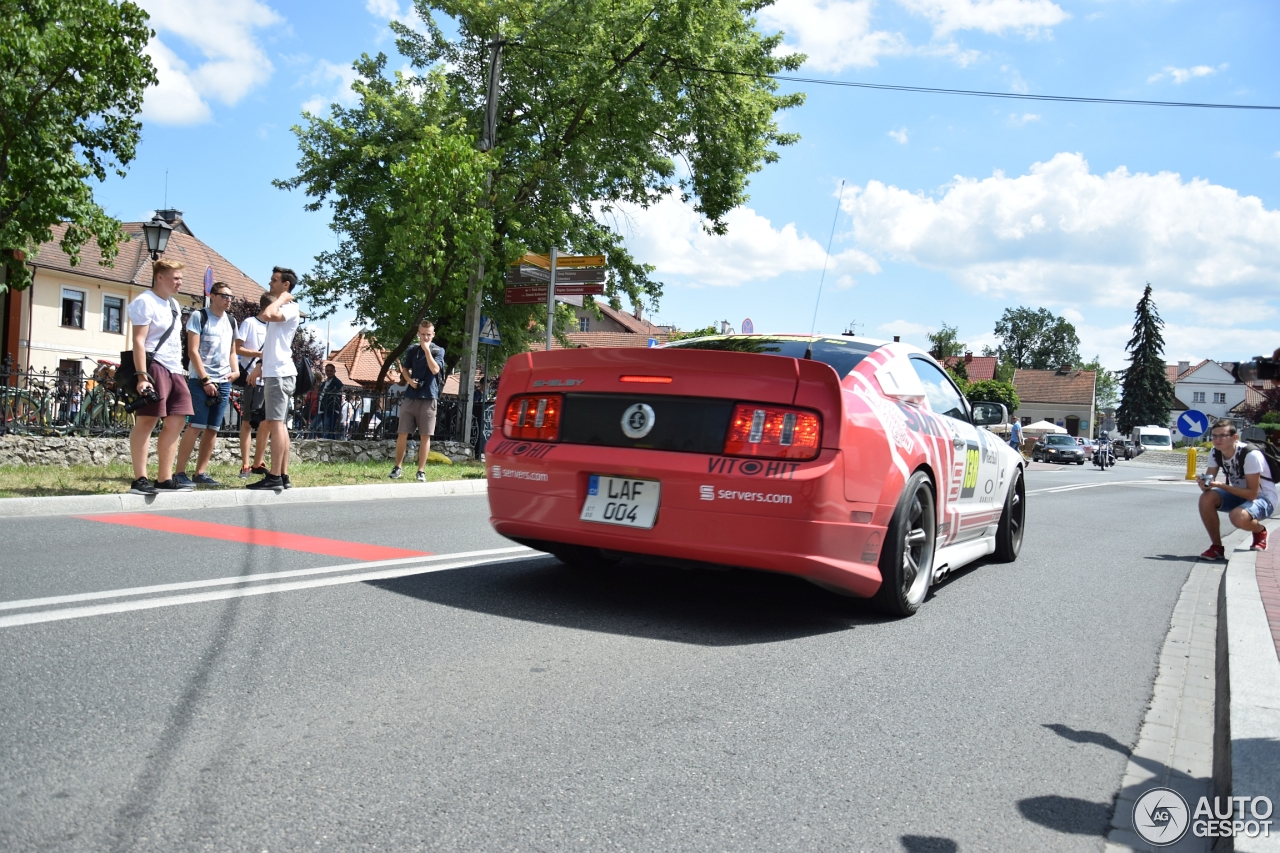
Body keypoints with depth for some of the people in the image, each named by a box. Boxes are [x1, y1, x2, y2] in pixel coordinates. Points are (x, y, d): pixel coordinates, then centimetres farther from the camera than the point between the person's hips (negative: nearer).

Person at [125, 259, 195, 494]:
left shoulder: (174, 304, 21)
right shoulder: (145, 302, -6)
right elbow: (138, 341, -14)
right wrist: (142, 375, -23)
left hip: (174, 369, 9)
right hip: (154, 366, -9)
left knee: (176, 422, 7)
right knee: (146, 421, -9)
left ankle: (164, 479, 12)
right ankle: (139, 480, -8)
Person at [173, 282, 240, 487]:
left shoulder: (231, 321, 15)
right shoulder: (199, 316, -2)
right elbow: (193, 350, -8)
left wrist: (235, 370, 3)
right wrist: (205, 380, -13)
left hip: (224, 382, 6)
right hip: (201, 381, -6)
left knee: (213, 429, 5)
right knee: (196, 427, -11)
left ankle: (201, 473, 10)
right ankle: (180, 473, -6)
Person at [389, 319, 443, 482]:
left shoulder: (438, 351, 0)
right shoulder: (412, 349, 10)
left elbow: (435, 369, -15)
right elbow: (404, 369, 16)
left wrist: (427, 349, -15)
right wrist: (409, 380, -4)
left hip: (428, 398, -3)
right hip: (410, 396, 3)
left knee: (425, 436, -1)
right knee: (402, 433, 3)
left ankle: (421, 471, 5)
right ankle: (397, 467, 14)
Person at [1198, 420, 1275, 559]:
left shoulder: (1250, 455, -28)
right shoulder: (1216, 453, -7)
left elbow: (1252, 494, -28)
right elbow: (1209, 478, -4)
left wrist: (1221, 485, -34)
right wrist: (1205, 484, -29)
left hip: (1262, 498, -6)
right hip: (1238, 494, 6)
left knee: (1238, 516, -37)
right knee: (1206, 499, -22)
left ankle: (1260, 531, 2)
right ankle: (1216, 547, -10)